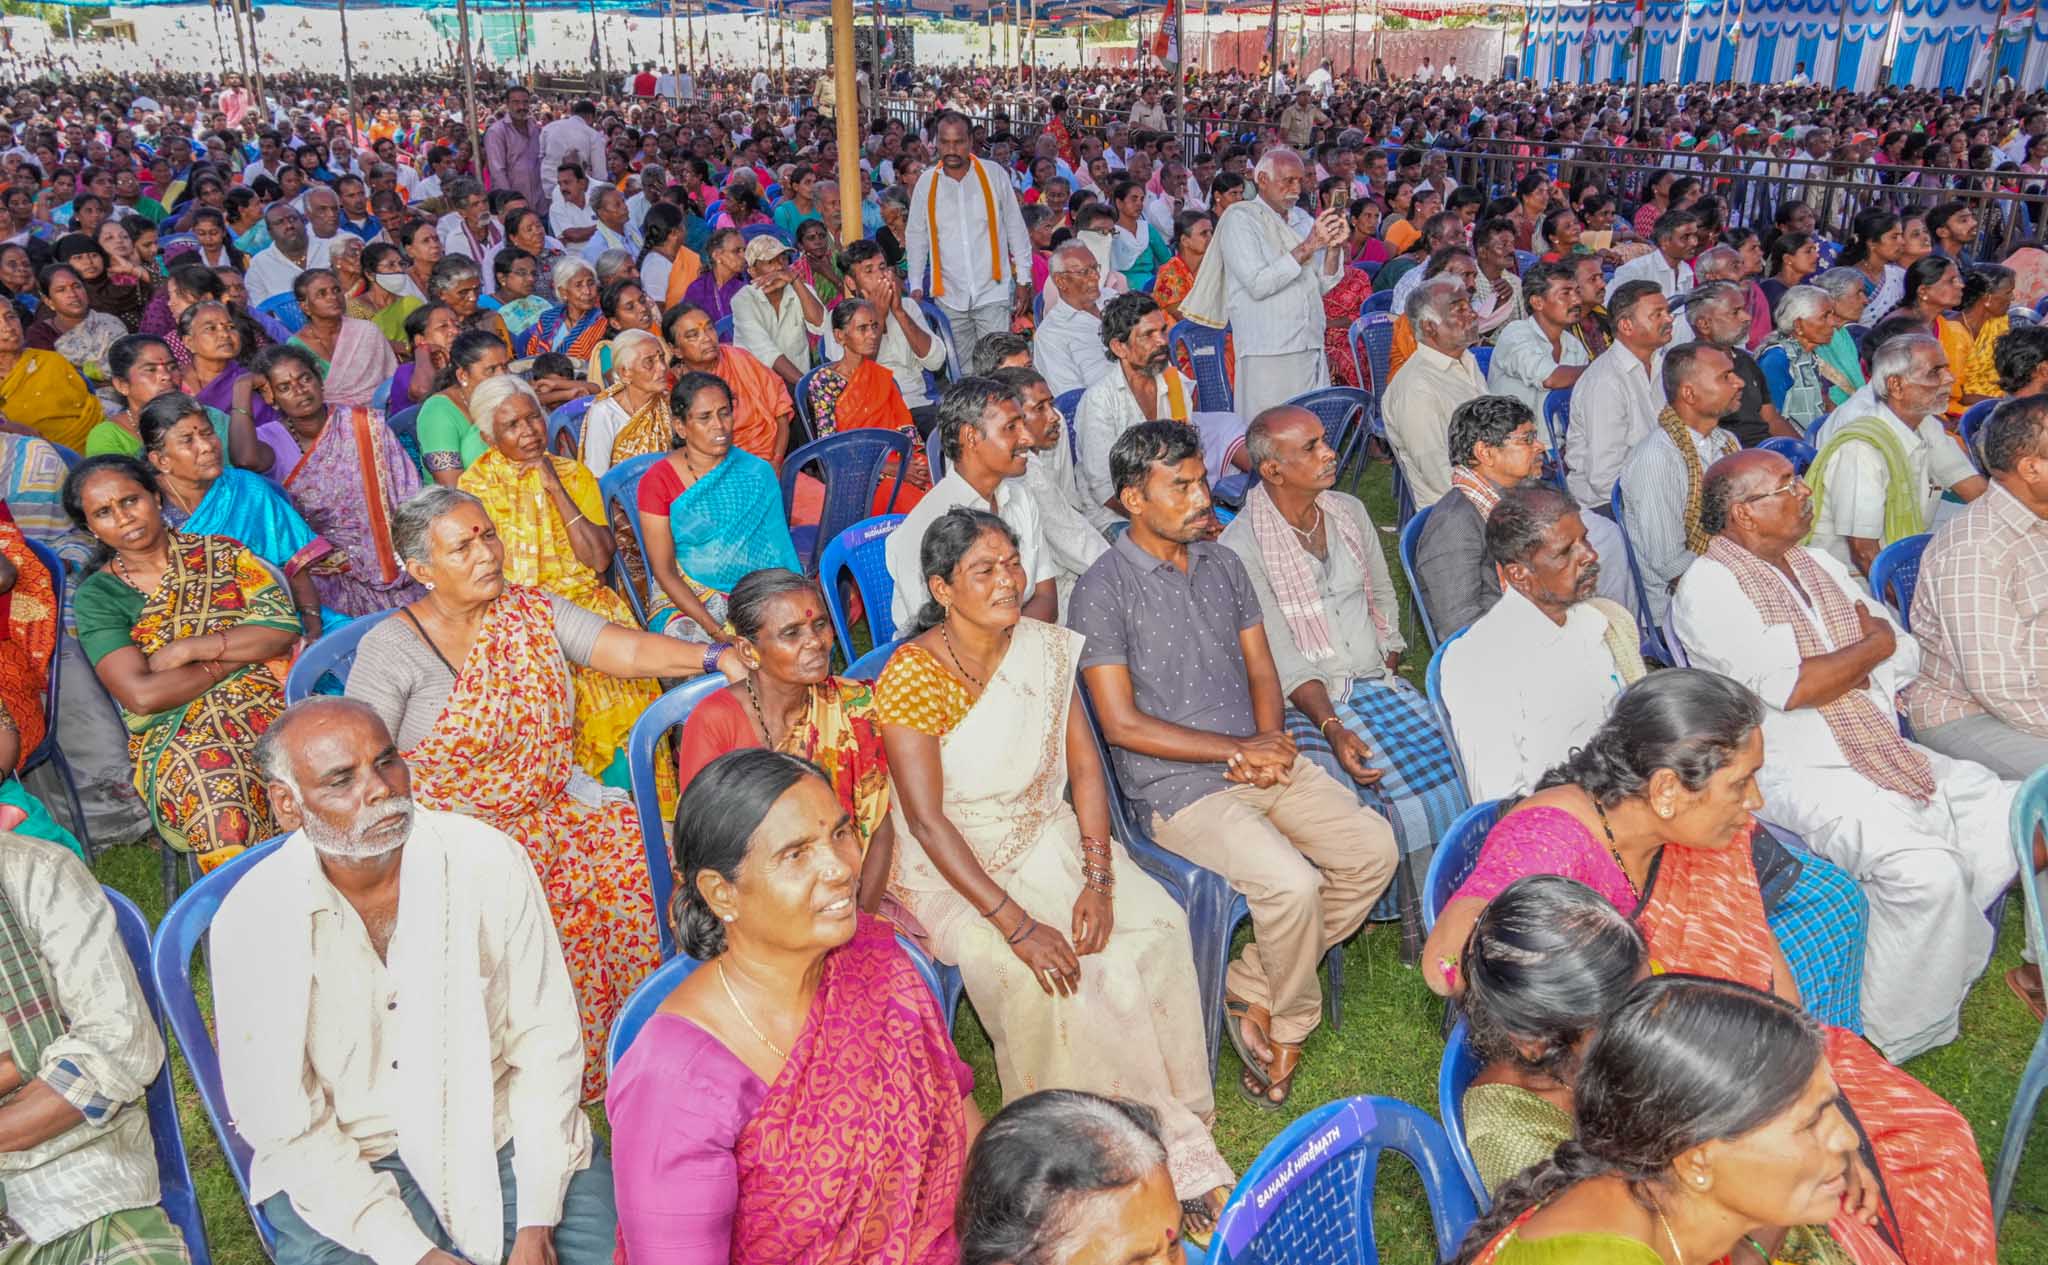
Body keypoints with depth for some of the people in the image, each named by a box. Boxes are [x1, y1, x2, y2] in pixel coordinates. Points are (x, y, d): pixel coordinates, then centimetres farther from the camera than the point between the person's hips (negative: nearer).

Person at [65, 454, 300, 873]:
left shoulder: (221, 553, 15)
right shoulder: (96, 597, 10)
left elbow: (284, 629, 2)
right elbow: (141, 695, -5)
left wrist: (188, 649, -5)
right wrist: (235, 656, -2)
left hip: (268, 700, 2)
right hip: (173, 730, -1)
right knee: (216, 790, -35)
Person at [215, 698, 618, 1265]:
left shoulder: (488, 861, -9)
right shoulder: (250, 921, -11)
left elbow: (546, 1041, -7)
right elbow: (283, 1124, -7)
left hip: (506, 1134, 0)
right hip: (341, 1168, 0)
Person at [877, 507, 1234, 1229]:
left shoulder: (1045, 649, -1)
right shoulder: (911, 677, -17)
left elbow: (1085, 769, 1)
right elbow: (927, 821, -20)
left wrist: (1098, 878, -14)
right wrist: (1017, 924, -26)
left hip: (1046, 836, 5)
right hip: (950, 865, -5)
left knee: (1155, 926, -20)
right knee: (1033, 975, -28)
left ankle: (1170, 1111, -4)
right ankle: (1170, 1155, -13)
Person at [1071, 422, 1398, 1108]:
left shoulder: (1222, 563, 11)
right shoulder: (1103, 590, -10)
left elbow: (1261, 670, 14)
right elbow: (1122, 724, -13)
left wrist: (1272, 741, -8)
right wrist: (1238, 750, -13)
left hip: (1262, 760, 7)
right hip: (1178, 787, -7)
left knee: (1374, 847, -9)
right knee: (1294, 884, -25)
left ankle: (1252, 990, 4)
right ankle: (1290, 1021, 8)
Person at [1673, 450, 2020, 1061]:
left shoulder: (1823, 566, 17)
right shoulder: (1708, 587, -10)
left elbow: (1905, 659, 13)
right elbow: (1793, 687, -18)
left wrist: (1825, 672, -5)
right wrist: (1872, 645, -2)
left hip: (1889, 756, 8)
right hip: (1802, 777, -8)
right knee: (1924, 869, -26)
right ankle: (1891, 1041, -7)